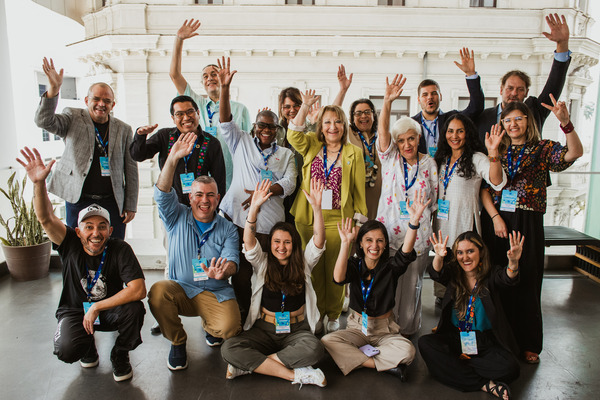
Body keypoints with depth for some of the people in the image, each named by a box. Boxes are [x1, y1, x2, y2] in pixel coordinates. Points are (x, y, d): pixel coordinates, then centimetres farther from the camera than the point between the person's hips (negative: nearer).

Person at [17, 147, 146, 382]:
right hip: (74, 310, 1)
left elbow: (138, 290, -30)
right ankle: (88, 344, 13)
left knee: (134, 309, -32)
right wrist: (39, 183, -48)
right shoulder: (71, 244, -13)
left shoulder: (120, 250, -20)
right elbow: (45, 219, -31)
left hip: (109, 309, -1)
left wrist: (97, 308, -25)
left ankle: (120, 355, -1)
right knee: (66, 350, -28)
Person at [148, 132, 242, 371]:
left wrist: (223, 270, -33)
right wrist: (173, 159, -25)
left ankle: (210, 326, 15)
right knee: (158, 291, -32)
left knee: (229, 326, -27)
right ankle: (177, 342, -2)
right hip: (180, 288, 1)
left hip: (216, 293, 0)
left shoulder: (227, 229, 5)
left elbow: (232, 260, -7)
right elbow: (162, 195, -12)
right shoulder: (177, 218, 5)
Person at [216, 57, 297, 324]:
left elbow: (289, 184, 2)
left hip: (268, 221, 1)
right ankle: (241, 316, 13)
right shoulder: (242, 143, 15)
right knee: (241, 270, -1)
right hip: (237, 215, 0)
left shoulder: (285, 154, 15)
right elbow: (226, 122, 3)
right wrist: (224, 88, -8)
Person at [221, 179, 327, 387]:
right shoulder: (262, 263, 3)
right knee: (228, 348, -27)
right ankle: (296, 374, -25)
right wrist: (254, 207, -30)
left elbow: (319, 240, -12)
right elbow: (249, 240, -15)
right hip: (264, 330, 1)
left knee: (314, 348, -34)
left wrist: (316, 207, -28)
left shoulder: (303, 263, 4)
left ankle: (250, 365, -19)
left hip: (297, 330, 0)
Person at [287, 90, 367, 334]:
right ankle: (316, 314, 27)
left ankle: (333, 315, 26)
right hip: (309, 219, 1)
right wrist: (305, 106, -16)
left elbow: (358, 189, 6)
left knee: (335, 270, 6)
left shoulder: (353, 153, 5)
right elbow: (293, 135, -9)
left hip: (338, 220, -1)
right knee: (313, 269, 9)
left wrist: (359, 218, 2)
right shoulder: (312, 146, 9)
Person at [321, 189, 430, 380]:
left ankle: (354, 357, -15)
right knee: (327, 341, -26)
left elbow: (406, 253, -28)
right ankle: (385, 365, -19)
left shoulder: (390, 266, -6)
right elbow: (338, 278, -28)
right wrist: (345, 243, -39)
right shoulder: (354, 265, -5)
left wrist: (414, 220, -43)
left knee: (407, 350, -29)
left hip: (385, 330, -1)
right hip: (357, 327, 1)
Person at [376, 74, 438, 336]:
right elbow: (383, 130, -14)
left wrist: (418, 208, -3)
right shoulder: (390, 158, 2)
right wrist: (387, 102, -28)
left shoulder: (428, 163, 5)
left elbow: (434, 197, 13)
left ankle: (407, 328, 30)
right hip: (389, 231, 0)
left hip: (418, 233, 1)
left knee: (412, 283, 10)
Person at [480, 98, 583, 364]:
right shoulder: (497, 150, 8)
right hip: (495, 221, 2)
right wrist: (496, 217, -8)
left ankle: (527, 344, 18)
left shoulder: (542, 149, 3)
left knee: (526, 282, 3)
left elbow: (575, 153, -17)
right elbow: (484, 188, 3)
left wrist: (565, 122, -31)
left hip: (527, 224, -1)